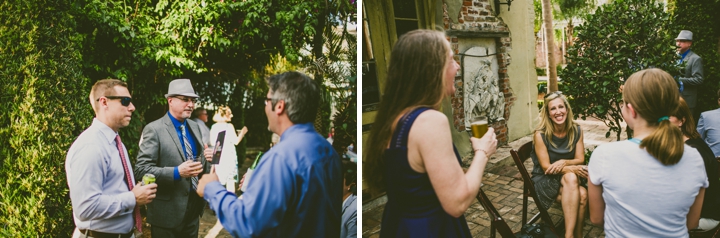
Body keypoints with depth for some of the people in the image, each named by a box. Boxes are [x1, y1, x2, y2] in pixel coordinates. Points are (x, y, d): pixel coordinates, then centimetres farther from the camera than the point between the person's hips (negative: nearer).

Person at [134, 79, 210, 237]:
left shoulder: (194, 127, 9)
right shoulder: (154, 129, -12)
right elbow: (142, 169, -17)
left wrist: (205, 163, -4)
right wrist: (177, 173, -27)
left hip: (194, 206, 6)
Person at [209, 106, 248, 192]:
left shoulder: (214, 127, 5)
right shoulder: (229, 126, -9)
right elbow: (236, 141, -11)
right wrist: (242, 132, 3)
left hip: (218, 157, 5)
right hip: (229, 156, -5)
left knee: (218, 181, 11)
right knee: (230, 179, 2)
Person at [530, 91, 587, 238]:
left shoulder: (576, 131, -5)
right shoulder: (540, 135, -18)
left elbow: (580, 160, 0)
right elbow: (546, 167, -15)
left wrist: (564, 162, -21)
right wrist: (572, 168, -29)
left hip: (568, 179, 3)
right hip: (545, 180, -3)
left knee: (582, 194, -33)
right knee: (581, 195, -32)